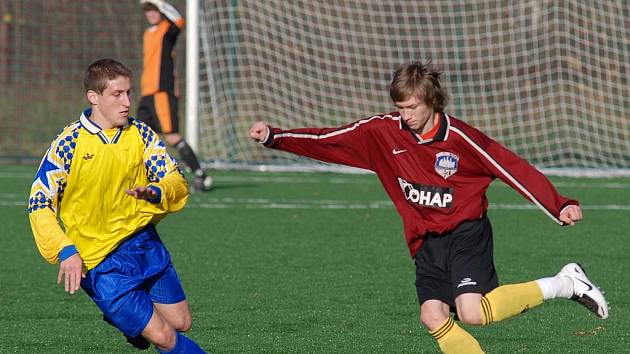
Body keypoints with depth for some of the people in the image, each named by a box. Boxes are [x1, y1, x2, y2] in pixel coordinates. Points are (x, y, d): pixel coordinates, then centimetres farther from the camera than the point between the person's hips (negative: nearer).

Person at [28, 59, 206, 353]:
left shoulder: (140, 134, 1)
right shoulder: (68, 144, -12)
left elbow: (176, 182, -2)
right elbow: (39, 205, -12)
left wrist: (155, 192, -25)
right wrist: (66, 252, -25)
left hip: (145, 243, 5)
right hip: (100, 261, -5)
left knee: (181, 323, 14)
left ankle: (125, 319, 40)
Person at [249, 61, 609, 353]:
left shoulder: (459, 137, -13)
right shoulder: (384, 132, -1)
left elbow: (514, 168, -11)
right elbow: (328, 141, 0)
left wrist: (560, 207, -17)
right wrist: (273, 136, -10)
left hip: (466, 232, -5)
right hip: (427, 242, 5)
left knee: (471, 312, -23)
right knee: (433, 317, -10)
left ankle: (563, 284, -7)